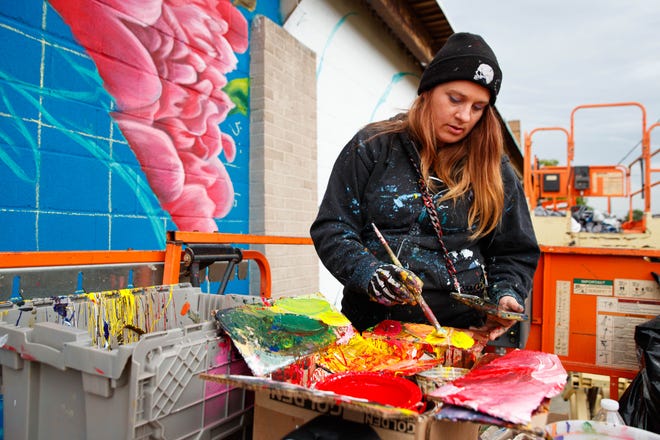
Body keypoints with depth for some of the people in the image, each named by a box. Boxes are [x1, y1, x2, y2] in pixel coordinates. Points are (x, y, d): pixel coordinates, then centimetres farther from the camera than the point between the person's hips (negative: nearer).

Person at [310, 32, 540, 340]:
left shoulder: (494, 168, 11)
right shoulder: (372, 147, 4)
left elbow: (516, 253, 17)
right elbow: (330, 229, 2)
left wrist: (506, 294, -2)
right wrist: (367, 273, -15)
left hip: (463, 332, 2)